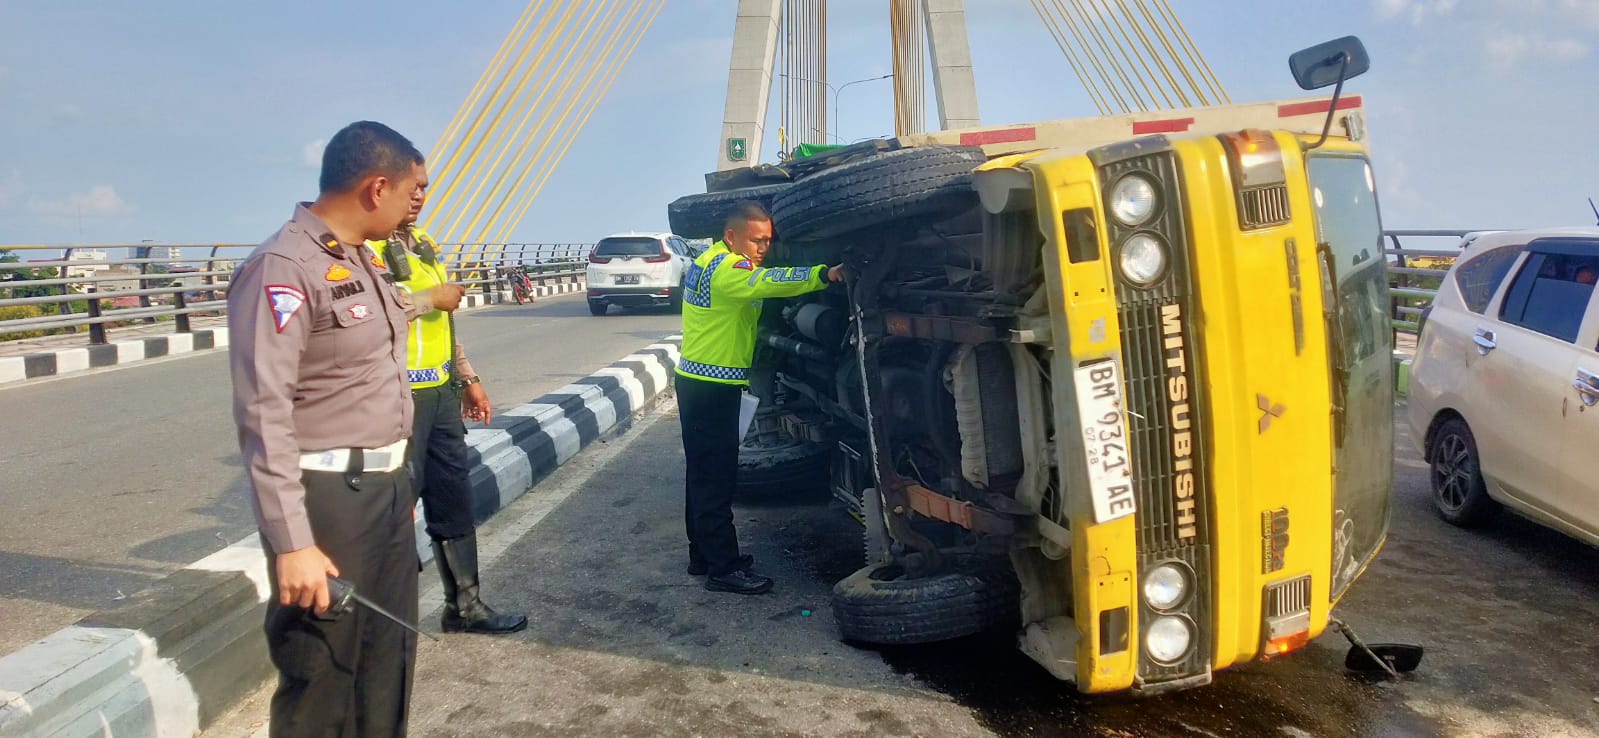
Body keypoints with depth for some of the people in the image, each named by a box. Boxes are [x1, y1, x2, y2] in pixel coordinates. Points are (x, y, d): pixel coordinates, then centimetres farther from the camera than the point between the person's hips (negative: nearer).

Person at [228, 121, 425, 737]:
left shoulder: (362, 260, 12)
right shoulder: (284, 268, -16)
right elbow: (264, 415, -22)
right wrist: (291, 543, -25)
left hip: (386, 488, 9)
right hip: (326, 498, -9)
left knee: (388, 665, 18)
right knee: (322, 679, 4)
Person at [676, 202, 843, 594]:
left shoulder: (711, 260, 15)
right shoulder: (726, 268, -19)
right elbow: (767, 281, -36)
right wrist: (824, 275, -47)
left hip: (698, 383, 11)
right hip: (711, 387, -11)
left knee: (704, 474, 17)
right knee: (715, 478, -6)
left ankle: (703, 555, 27)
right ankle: (724, 569, -1)